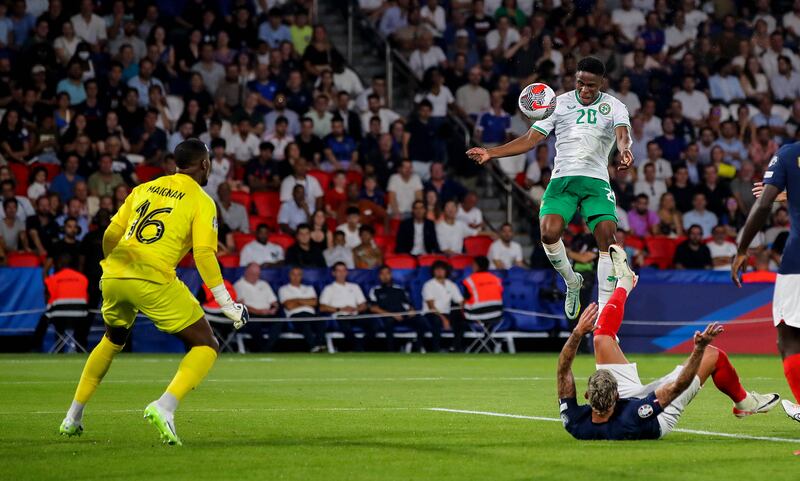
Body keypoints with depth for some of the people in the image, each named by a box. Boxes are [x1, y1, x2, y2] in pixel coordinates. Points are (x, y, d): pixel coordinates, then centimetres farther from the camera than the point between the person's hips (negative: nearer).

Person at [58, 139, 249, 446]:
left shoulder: (144, 188, 19)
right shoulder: (201, 202, 4)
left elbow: (111, 235, 16)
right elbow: (204, 255, -6)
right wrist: (225, 302, -3)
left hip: (113, 276, 6)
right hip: (154, 281, -6)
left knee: (113, 340, 33)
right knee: (206, 347, 5)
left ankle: (73, 417, 32)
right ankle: (164, 407, -18)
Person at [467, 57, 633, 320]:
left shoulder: (613, 106, 8)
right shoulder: (559, 103, 11)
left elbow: (622, 133, -10)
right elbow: (530, 139, 10)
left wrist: (624, 150, -35)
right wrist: (491, 153, -1)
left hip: (596, 181, -1)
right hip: (562, 178, 1)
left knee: (608, 237, -20)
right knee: (549, 232, -23)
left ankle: (604, 308, -13)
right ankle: (571, 282, 7)